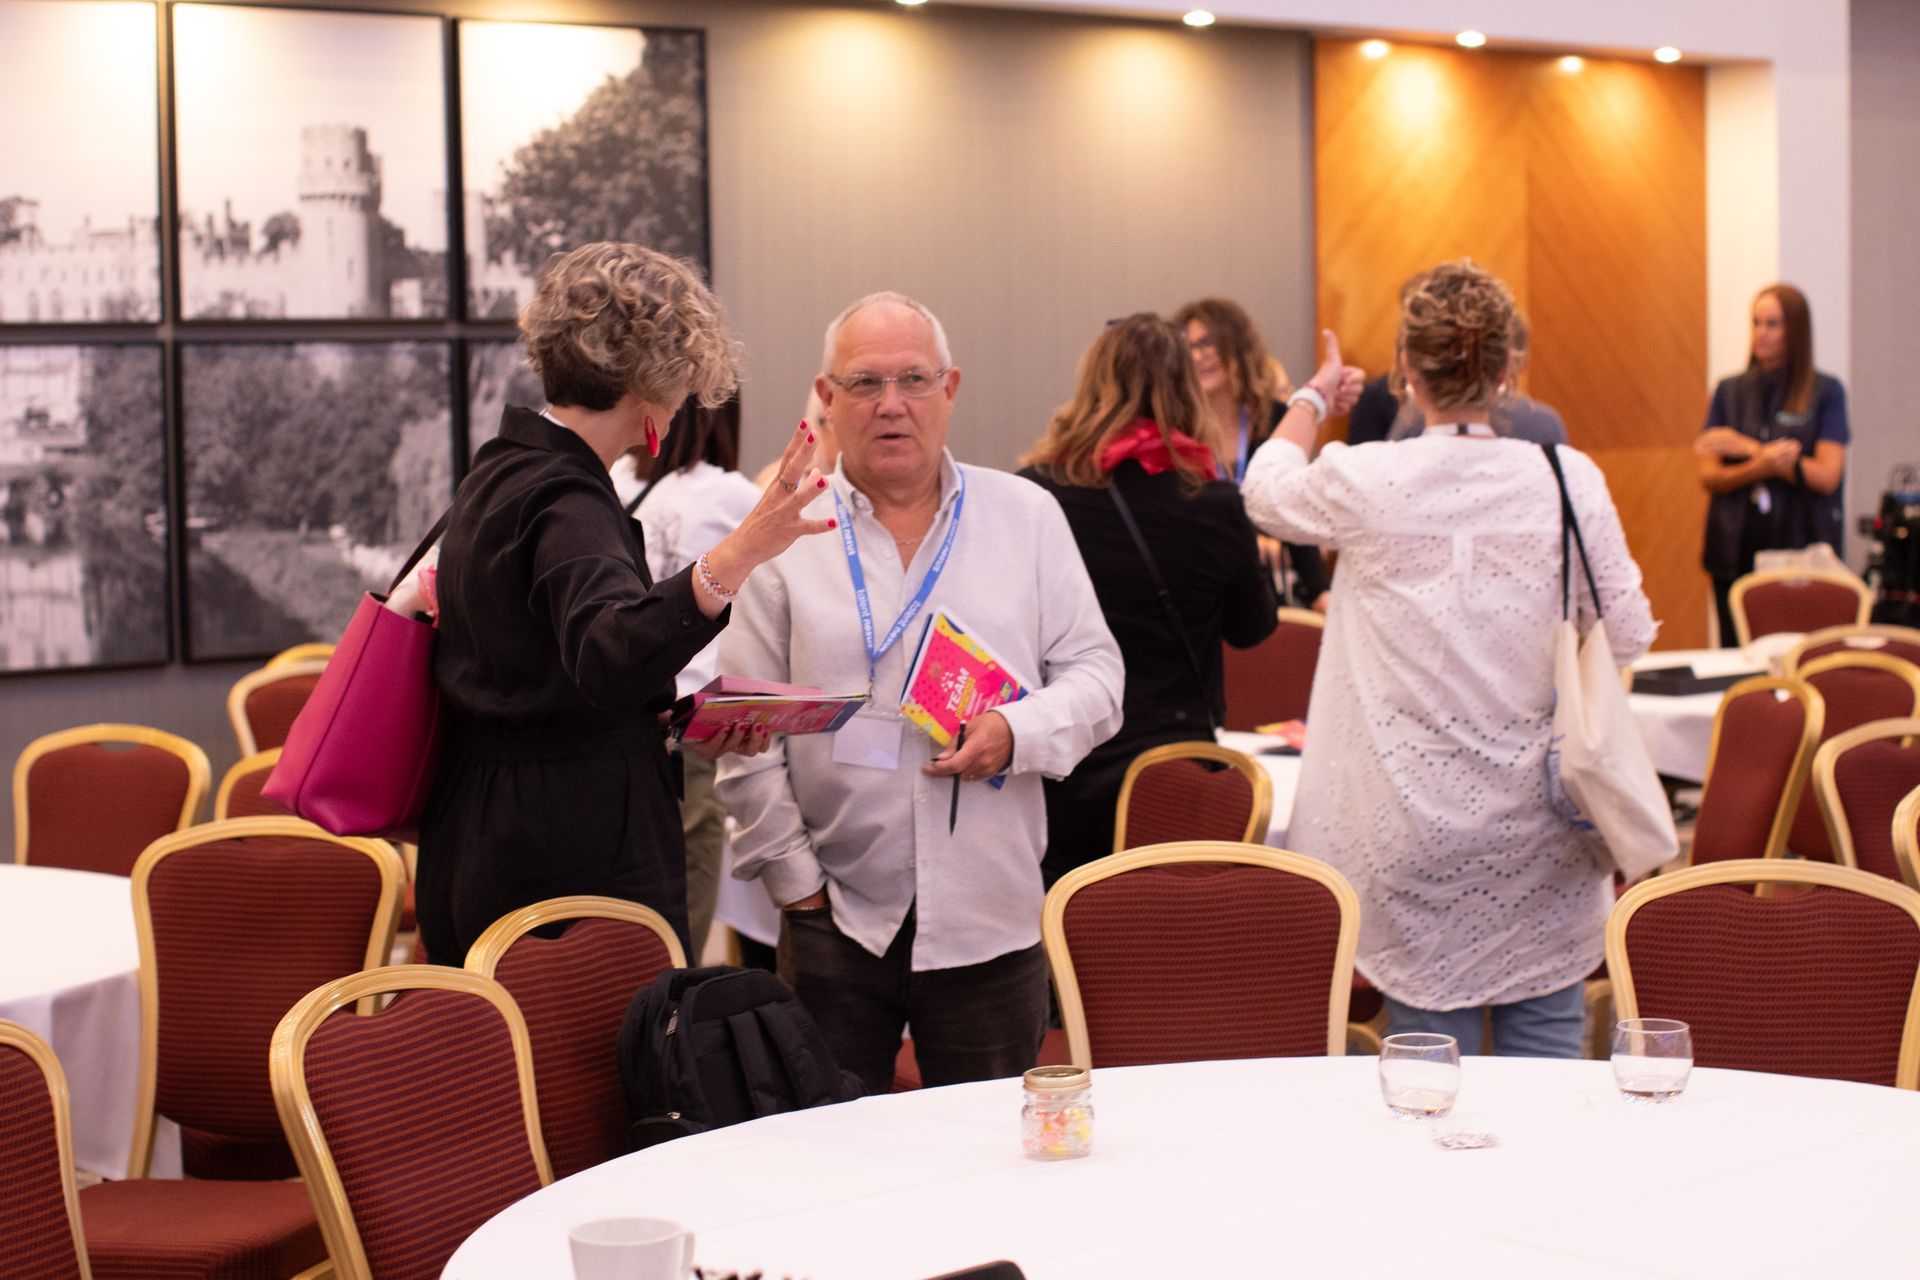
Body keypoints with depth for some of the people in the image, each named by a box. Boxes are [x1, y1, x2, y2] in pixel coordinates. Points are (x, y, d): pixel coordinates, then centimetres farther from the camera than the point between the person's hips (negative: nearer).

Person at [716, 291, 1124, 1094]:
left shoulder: (1028, 517, 7)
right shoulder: (783, 535, 3)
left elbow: (1094, 672, 8)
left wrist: (1018, 733, -12)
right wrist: (796, 879, -2)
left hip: (990, 921, 1)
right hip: (835, 926, -1)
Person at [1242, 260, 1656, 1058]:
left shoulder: (1366, 483, -9)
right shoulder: (1568, 478, -7)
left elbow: (1266, 491, 14)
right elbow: (1628, 636, 0)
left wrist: (1314, 398, 30)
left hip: (1418, 831, -1)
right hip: (1542, 837, 1)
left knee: (1430, 1046, 8)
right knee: (1546, 1041, 9)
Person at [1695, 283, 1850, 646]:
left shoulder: (1826, 392, 2)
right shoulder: (1730, 391, 10)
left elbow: (1826, 476, -8)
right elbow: (1708, 477, 4)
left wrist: (1747, 447, -9)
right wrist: (1758, 468, -17)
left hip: (1802, 548, -3)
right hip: (1736, 553, 3)